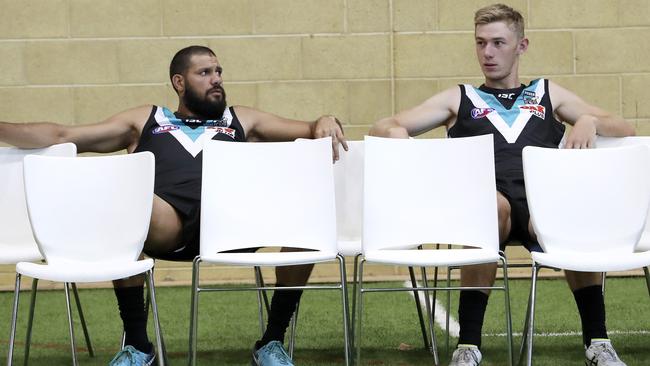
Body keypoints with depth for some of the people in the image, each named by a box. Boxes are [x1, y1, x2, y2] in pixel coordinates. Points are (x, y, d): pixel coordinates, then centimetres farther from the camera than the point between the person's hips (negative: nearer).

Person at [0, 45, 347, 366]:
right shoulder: (144, 121, 30)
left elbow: (306, 131, 26)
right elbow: (61, 137, 26)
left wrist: (325, 123, 1)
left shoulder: (242, 120, 33)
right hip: (165, 224, -1)